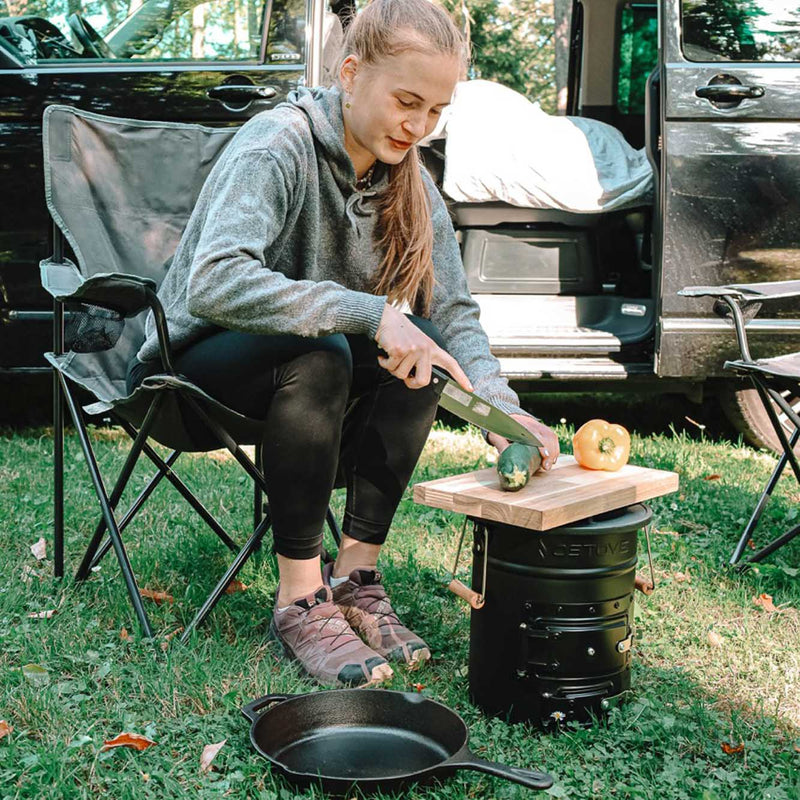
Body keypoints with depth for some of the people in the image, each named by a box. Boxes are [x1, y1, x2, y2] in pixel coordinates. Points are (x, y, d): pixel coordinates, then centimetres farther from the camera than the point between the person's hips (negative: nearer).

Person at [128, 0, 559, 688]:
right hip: (187, 366, -6)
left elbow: (453, 312, -8)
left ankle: (356, 575, -14)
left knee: (421, 344, -20)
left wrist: (501, 410, -25)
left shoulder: (410, 183, -1)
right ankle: (300, 598, -24)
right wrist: (370, 312, -43)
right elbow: (213, 283, -38)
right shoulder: (276, 147, -23)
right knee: (318, 354, -35)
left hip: (297, 364, 6)